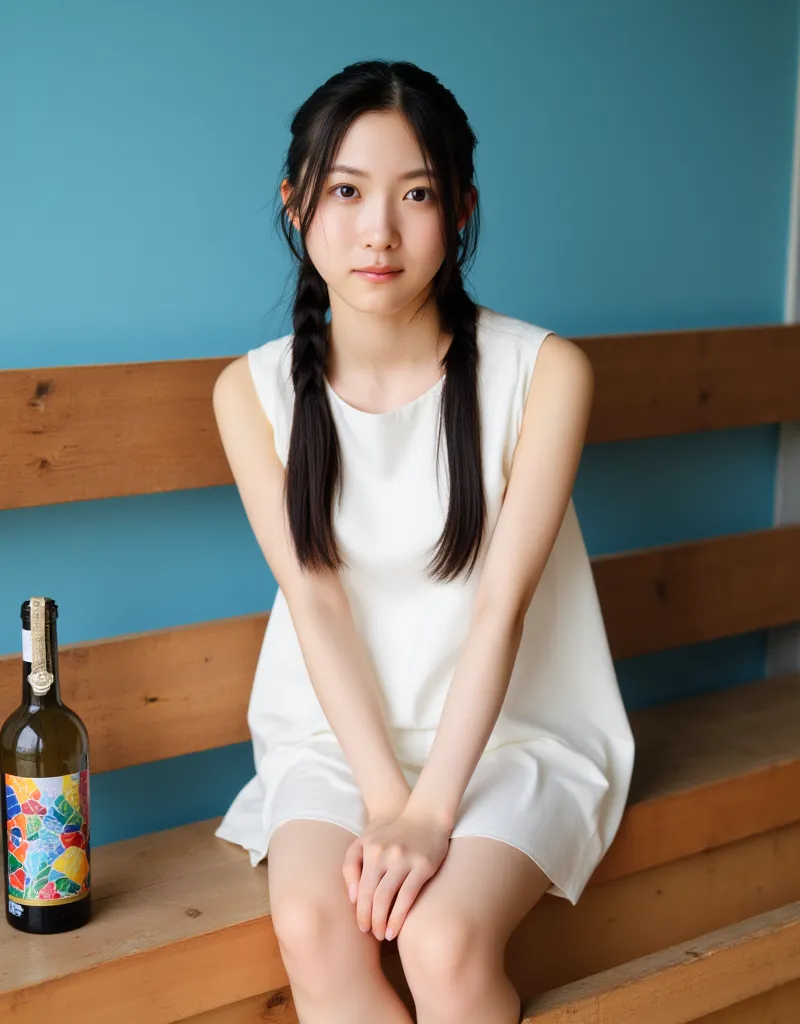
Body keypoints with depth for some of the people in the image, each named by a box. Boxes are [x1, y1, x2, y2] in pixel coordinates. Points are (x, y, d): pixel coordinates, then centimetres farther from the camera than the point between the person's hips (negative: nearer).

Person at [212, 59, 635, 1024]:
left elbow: (502, 606, -15)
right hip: (337, 729, 2)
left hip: (510, 729, -2)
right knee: (311, 927, -25)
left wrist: (430, 812, -21)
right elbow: (315, 602, -8)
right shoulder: (253, 391, -4)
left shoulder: (544, 372, -12)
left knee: (443, 939, -27)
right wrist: (383, 798, -16)